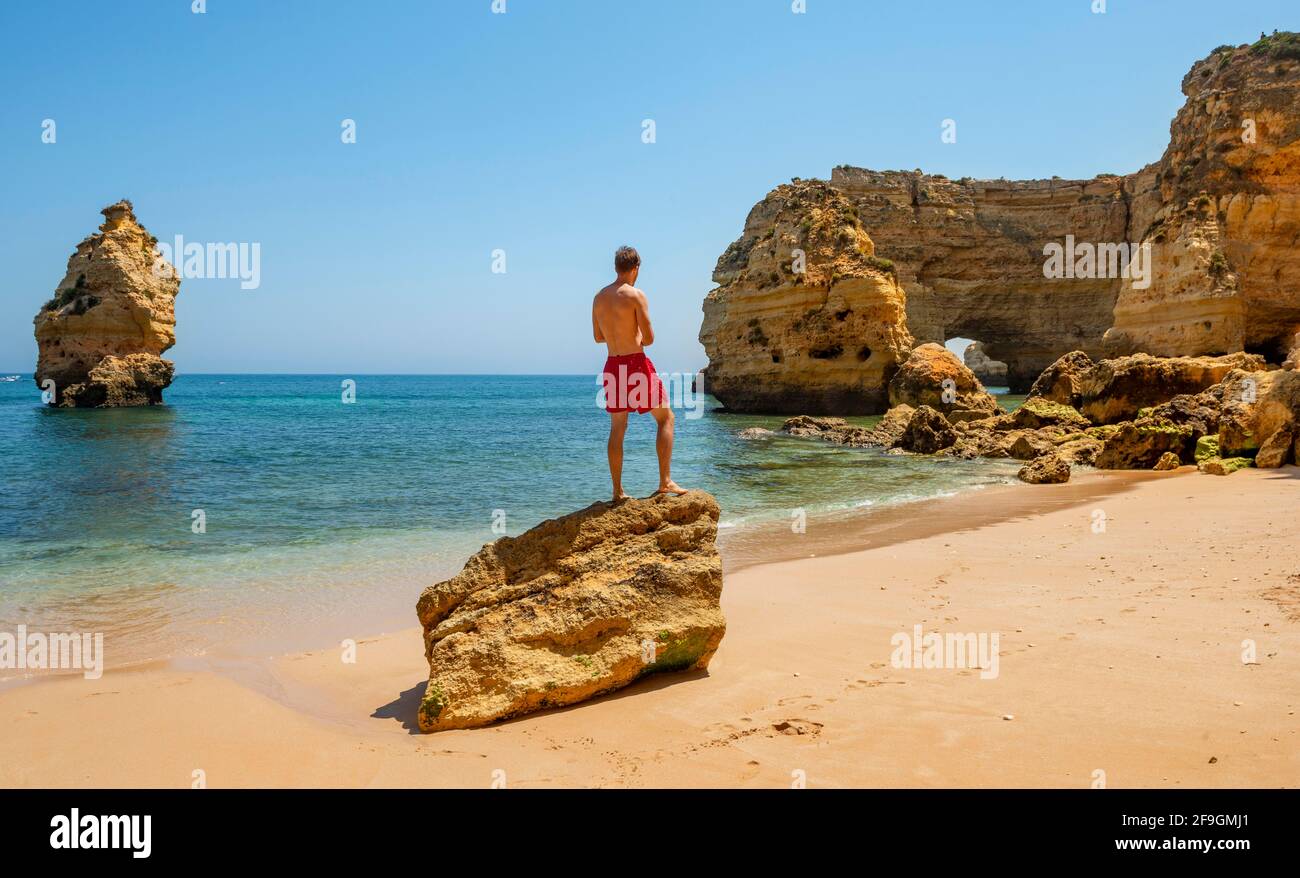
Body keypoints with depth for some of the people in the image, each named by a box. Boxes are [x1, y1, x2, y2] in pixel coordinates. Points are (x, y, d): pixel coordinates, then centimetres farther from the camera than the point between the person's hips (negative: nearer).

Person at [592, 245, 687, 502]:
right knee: (665, 418, 7)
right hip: (637, 363, -6)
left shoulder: (599, 298, 8)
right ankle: (665, 481, 0)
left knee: (617, 428, 11)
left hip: (613, 366, 6)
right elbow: (649, 338, -12)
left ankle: (618, 491, 10)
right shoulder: (636, 295, -11)